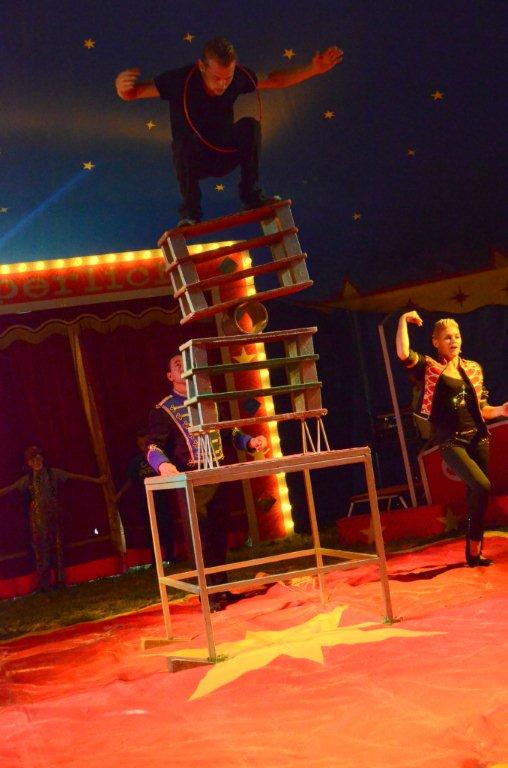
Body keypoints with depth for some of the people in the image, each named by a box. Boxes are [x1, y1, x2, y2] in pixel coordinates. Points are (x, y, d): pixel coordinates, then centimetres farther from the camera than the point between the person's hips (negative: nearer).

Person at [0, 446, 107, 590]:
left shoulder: (53, 473, 4)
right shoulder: (27, 479, 7)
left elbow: (75, 476, 3)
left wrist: (96, 480, 3)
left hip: (53, 514, 0)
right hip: (38, 516, 0)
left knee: (56, 545, 1)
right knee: (41, 546, -3)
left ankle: (59, 580, 6)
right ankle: (44, 583, -1)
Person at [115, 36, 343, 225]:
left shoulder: (239, 77, -14)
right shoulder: (179, 80, -25)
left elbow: (275, 80, 4)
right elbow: (131, 93, -22)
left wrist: (313, 70, -6)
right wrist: (122, 86, -47)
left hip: (225, 156, 3)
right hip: (191, 161, -3)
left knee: (250, 125, -23)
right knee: (184, 142, -36)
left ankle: (251, 195, -14)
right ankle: (190, 210, -17)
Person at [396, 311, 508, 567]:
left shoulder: (473, 369, 12)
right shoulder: (430, 367, -1)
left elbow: (480, 409, 15)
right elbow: (403, 354, -20)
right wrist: (403, 321, -15)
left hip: (477, 437, 5)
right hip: (451, 441, -5)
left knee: (475, 493, 5)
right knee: (482, 487, -20)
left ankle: (474, 552, 18)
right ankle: (474, 549, -4)